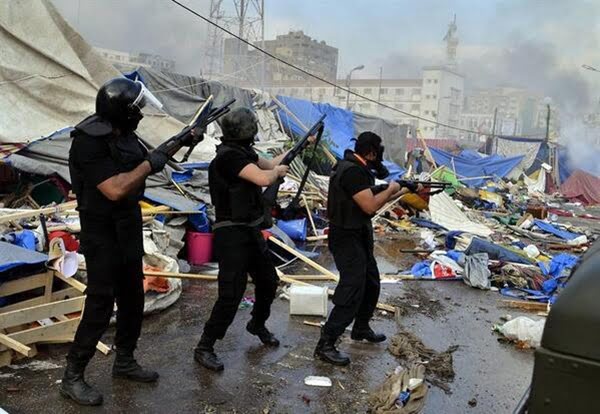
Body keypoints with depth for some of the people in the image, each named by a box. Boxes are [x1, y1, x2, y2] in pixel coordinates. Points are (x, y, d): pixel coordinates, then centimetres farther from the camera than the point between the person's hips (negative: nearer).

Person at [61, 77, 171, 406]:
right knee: (100, 308, -2)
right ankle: (72, 378, 14)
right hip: (102, 238, -9)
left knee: (133, 300, 16)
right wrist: (149, 164, -19)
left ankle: (124, 362, 33)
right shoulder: (89, 143, -23)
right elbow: (116, 189, -30)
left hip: (129, 233, 9)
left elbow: (148, 160, 17)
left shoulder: (123, 134, 3)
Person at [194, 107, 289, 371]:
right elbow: (263, 178, -28)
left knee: (269, 282, 21)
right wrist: (278, 171, -7)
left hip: (251, 232, 10)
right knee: (231, 295, -8)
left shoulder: (243, 152, 7)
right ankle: (204, 348, 7)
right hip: (232, 235, -9)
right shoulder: (228, 156, -21)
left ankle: (258, 325, 44)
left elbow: (270, 164, 21)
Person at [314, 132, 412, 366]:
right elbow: (370, 206, -26)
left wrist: (399, 193, 17)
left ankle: (361, 328, 39)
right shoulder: (352, 172, -23)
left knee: (371, 284, 22)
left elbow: (371, 199, 19)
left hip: (359, 237, 11)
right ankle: (325, 345, -4)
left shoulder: (357, 169, 10)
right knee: (351, 294, -10)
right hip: (347, 240, -11)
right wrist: (390, 190, -11)